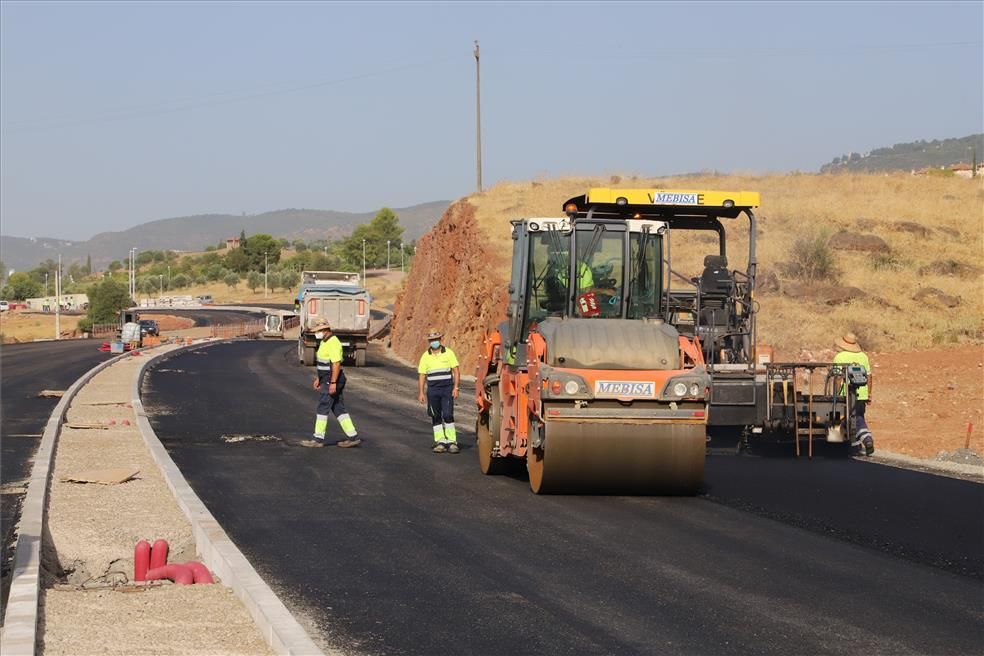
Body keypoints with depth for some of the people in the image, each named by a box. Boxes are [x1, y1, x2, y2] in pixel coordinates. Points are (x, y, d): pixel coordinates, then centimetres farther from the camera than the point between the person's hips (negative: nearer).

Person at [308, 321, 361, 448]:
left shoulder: (333, 343, -18)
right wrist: (318, 379, 22)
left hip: (332, 381, -10)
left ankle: (318, 439, -2)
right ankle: (353, 437, 9)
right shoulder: (325, 342, 14)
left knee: (323, 408, -6)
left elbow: (336, 364, -24)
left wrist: (333, 383, -27)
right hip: (327, 380, 10)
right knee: (338, 409, 9)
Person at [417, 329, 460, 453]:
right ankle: (440, 442, 8)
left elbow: (456, 371, 1)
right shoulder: (425, 356, 8)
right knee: (436, 417, 3)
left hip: (447, 389, -3)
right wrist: (421, 393, 3)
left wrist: (456, 388, -9)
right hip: (432, 390, 3)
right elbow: (421, 376, 9)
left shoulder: (448, 353, 2)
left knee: (448, 415, -9)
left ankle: (452, 442, -5)